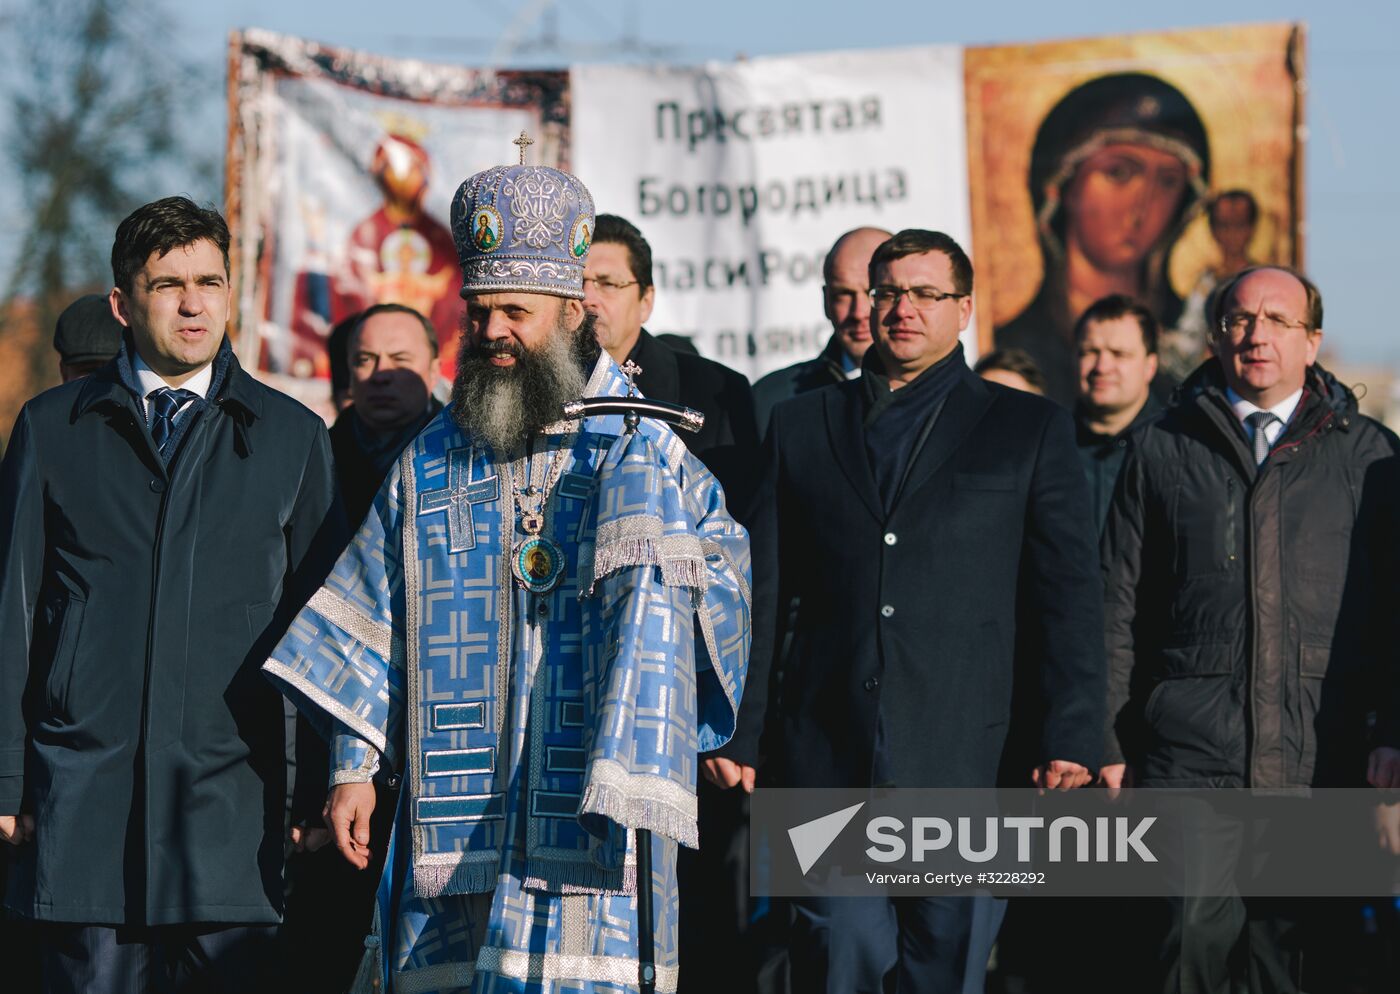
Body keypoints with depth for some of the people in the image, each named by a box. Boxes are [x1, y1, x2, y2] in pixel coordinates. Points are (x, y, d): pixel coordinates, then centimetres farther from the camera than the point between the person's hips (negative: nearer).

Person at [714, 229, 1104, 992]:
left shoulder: (1028, 428, 9)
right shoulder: (802, 426, 15)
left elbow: (1070, 594, 4)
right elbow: (764, 592, 13)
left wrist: (1070, 737, -5)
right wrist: (735, 731, 6)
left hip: (963, 759, -1)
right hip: (827, 760, 1)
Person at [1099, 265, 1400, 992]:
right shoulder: (1163, 452, 10)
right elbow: (1120, 610, 11)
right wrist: (1111, 741, 5)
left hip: (1320, 758, 0)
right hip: (1191, 751, 0)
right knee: (1198, 934, -10)